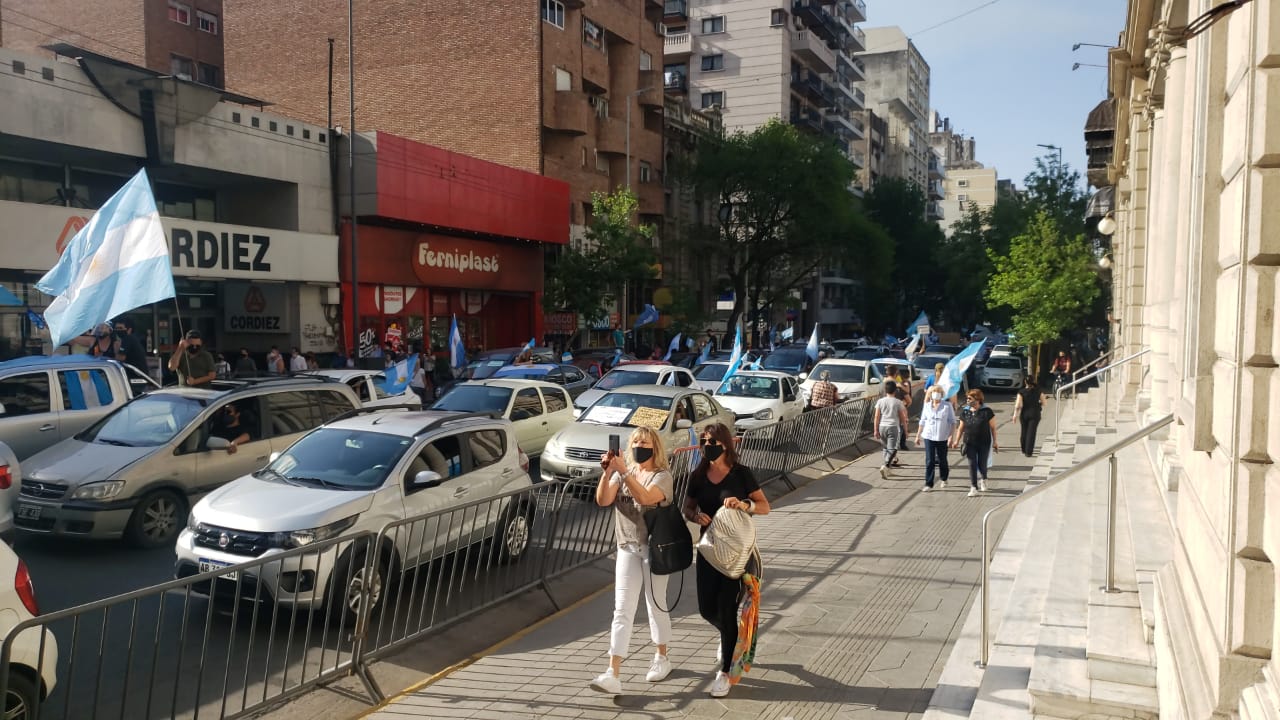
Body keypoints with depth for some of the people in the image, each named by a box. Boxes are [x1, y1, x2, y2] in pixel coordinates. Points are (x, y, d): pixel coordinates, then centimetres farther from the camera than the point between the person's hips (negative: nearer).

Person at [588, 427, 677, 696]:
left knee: (656, 605, 10)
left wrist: (623, 472, -33)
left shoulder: (663, 476, -9)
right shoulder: (622, 473, 4)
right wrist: (607, 472, -23)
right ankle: (613, 674, -6)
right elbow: (602, 501, -9)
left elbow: (645, 497, -29)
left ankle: (661, 658, 31)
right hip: (627, 548, 4)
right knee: (622, 610, -2)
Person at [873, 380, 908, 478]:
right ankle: (885, 466, -25)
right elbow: (903, 418, 2)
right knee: (892, 449, -5)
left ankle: (887, 468, 21)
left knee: (886, 448, 17)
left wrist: (876, 430, 5)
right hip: (893, 427, -3)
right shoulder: (898, 402, -2)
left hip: (882, 427, 3)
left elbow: (877, 417, 1)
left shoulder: (880, 401, 3)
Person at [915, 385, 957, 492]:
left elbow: (952, 422, -2)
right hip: (928, 436, 1)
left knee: (942, 460, 12)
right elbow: (922, 422, 12)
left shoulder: (947, 406, -3)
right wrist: (918, 436, 12)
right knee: (929, 461, -2)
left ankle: (943, 479, 36)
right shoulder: (927, 406, 4)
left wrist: (951, 436, -10)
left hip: (942, 438, -1)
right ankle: (928, 484, 1)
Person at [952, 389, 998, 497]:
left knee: (982, 464, 7)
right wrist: (957, 440, 3)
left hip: (984, 443, -2)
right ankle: (973, 488, 6)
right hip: (970, 443, 2)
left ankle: (983, 480, 38)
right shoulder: (965, 412, 0)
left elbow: (992, 427, -2)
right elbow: (961, 428, 7)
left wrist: (995, 442, 0)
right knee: (972, 465, 0)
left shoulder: (987, 411, -9)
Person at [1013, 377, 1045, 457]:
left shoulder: (1021, 392, -9)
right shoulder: (1039, 391, -5)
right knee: (1031, 432, 1)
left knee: (1024, 432, 16)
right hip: (1035, 414, 0)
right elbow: (1043, 403, 0)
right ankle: (1028, 452, -3)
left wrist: (1015, 414, -5)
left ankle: (1024, 450, 30)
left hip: (1024, 414, 0)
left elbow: (1018, 405, -14)